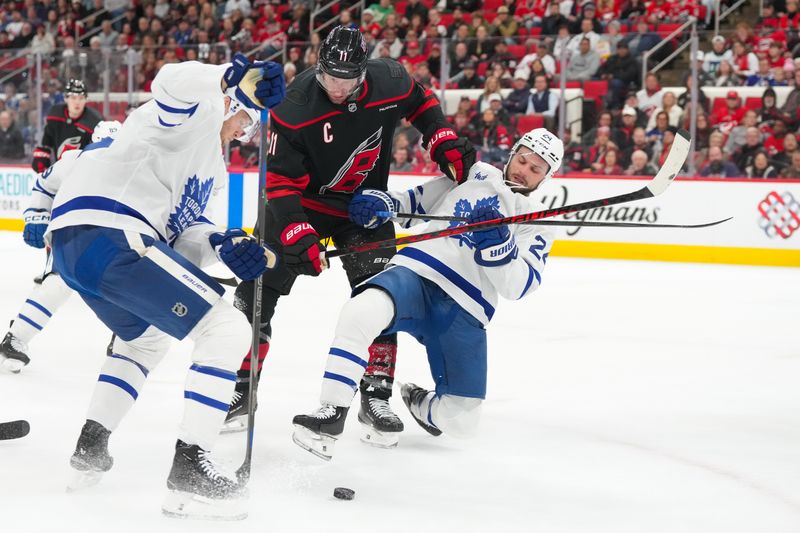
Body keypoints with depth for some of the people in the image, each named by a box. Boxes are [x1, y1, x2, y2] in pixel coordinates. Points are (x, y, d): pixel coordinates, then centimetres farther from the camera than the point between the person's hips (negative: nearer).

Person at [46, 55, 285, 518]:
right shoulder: (199, 113, 4)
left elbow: (180, 227, 20)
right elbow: (174, 82, -20)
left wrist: (221, 244, 2)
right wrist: (241, 78, -25)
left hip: (72, 244, 11)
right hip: (108, 237, -11)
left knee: (147, 337, 37)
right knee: (227, 329, -10)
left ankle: (91, 446, 33)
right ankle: (189, 471, -15)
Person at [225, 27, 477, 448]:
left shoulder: (389, 82, -17)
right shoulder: (294, 106, -26)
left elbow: (420, 102, 8)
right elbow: (280, 180, -23)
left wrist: (446, 143, -4)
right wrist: (299, 236, -33)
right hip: (301, 204, -2)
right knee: (257, 291, -6)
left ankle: (377, 396, 1)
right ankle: (239, 390, 6)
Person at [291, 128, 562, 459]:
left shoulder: (538, 222, 12)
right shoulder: (471, 174, 16)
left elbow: (519, 286, -2)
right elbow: (415, 202, 25)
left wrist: (499, 245, -21)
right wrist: (380, 203, 3)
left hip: (463, 312, 1)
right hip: (415, 273, -1)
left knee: (461, 420, -4)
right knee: (362, 311, -37)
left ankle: (419, 403, 34)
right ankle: (331, 415, -30)